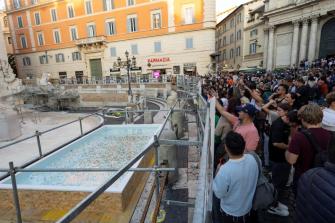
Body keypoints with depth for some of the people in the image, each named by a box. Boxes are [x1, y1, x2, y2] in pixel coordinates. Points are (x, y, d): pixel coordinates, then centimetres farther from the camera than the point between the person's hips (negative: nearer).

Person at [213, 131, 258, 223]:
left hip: (230, 213, -4)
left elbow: (219, 194, -21)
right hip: (247, 208, 5)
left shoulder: (225, 170, -38)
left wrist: (218, 172, -12)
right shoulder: (252, 159, -20)